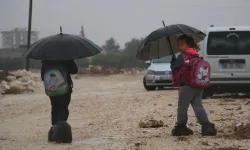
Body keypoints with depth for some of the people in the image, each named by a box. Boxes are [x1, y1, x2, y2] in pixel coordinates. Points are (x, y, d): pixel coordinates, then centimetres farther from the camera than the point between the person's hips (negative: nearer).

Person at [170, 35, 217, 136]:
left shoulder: (182, 56, -9)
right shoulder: (197, 56, 15)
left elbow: (174, 67, -9)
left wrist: (173, 60, 12)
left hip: (186, 86, -7)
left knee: (182, 107, 4)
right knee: (198, 106, 7)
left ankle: (180, 127, 9)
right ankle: (207, 126, -5)